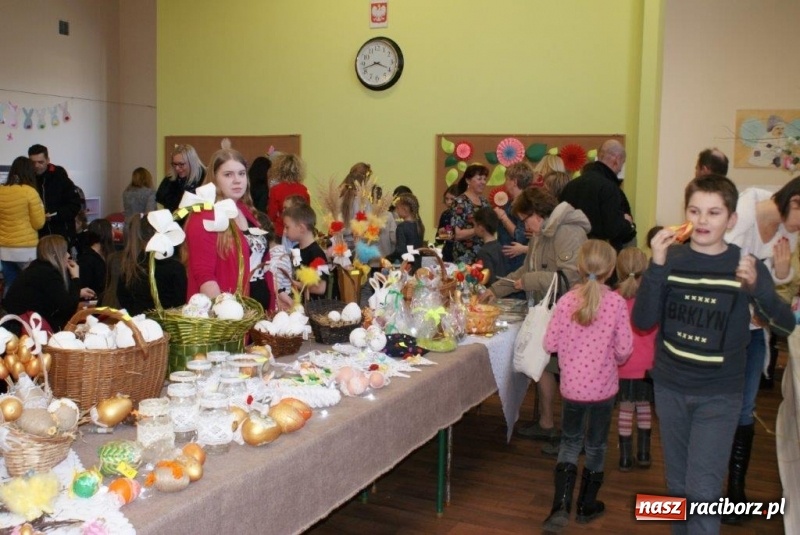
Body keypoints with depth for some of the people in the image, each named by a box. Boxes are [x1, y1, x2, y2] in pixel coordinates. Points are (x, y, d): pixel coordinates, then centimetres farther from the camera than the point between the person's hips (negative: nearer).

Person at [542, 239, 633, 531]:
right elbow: (624, 349, -10)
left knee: (570, 443, 18)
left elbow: (550, 344, -6)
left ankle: (561, 506, 4)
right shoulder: (617, 303, -14)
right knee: (596, 446, 17)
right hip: (603, 386, -1)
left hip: (572, 385, 1)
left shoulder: (566, 301, -11)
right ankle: (586, 506, 29)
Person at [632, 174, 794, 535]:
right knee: (678, 487, 16)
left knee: (703, 492, -7)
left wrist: (756, 287, -34)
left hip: (719, 394, -2)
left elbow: (786, 325, -16)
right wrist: (657, 266, -25)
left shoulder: (746, 265, -7)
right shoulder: (671, 259, -4)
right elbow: (642, 321, -12)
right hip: (670, 388, 2)